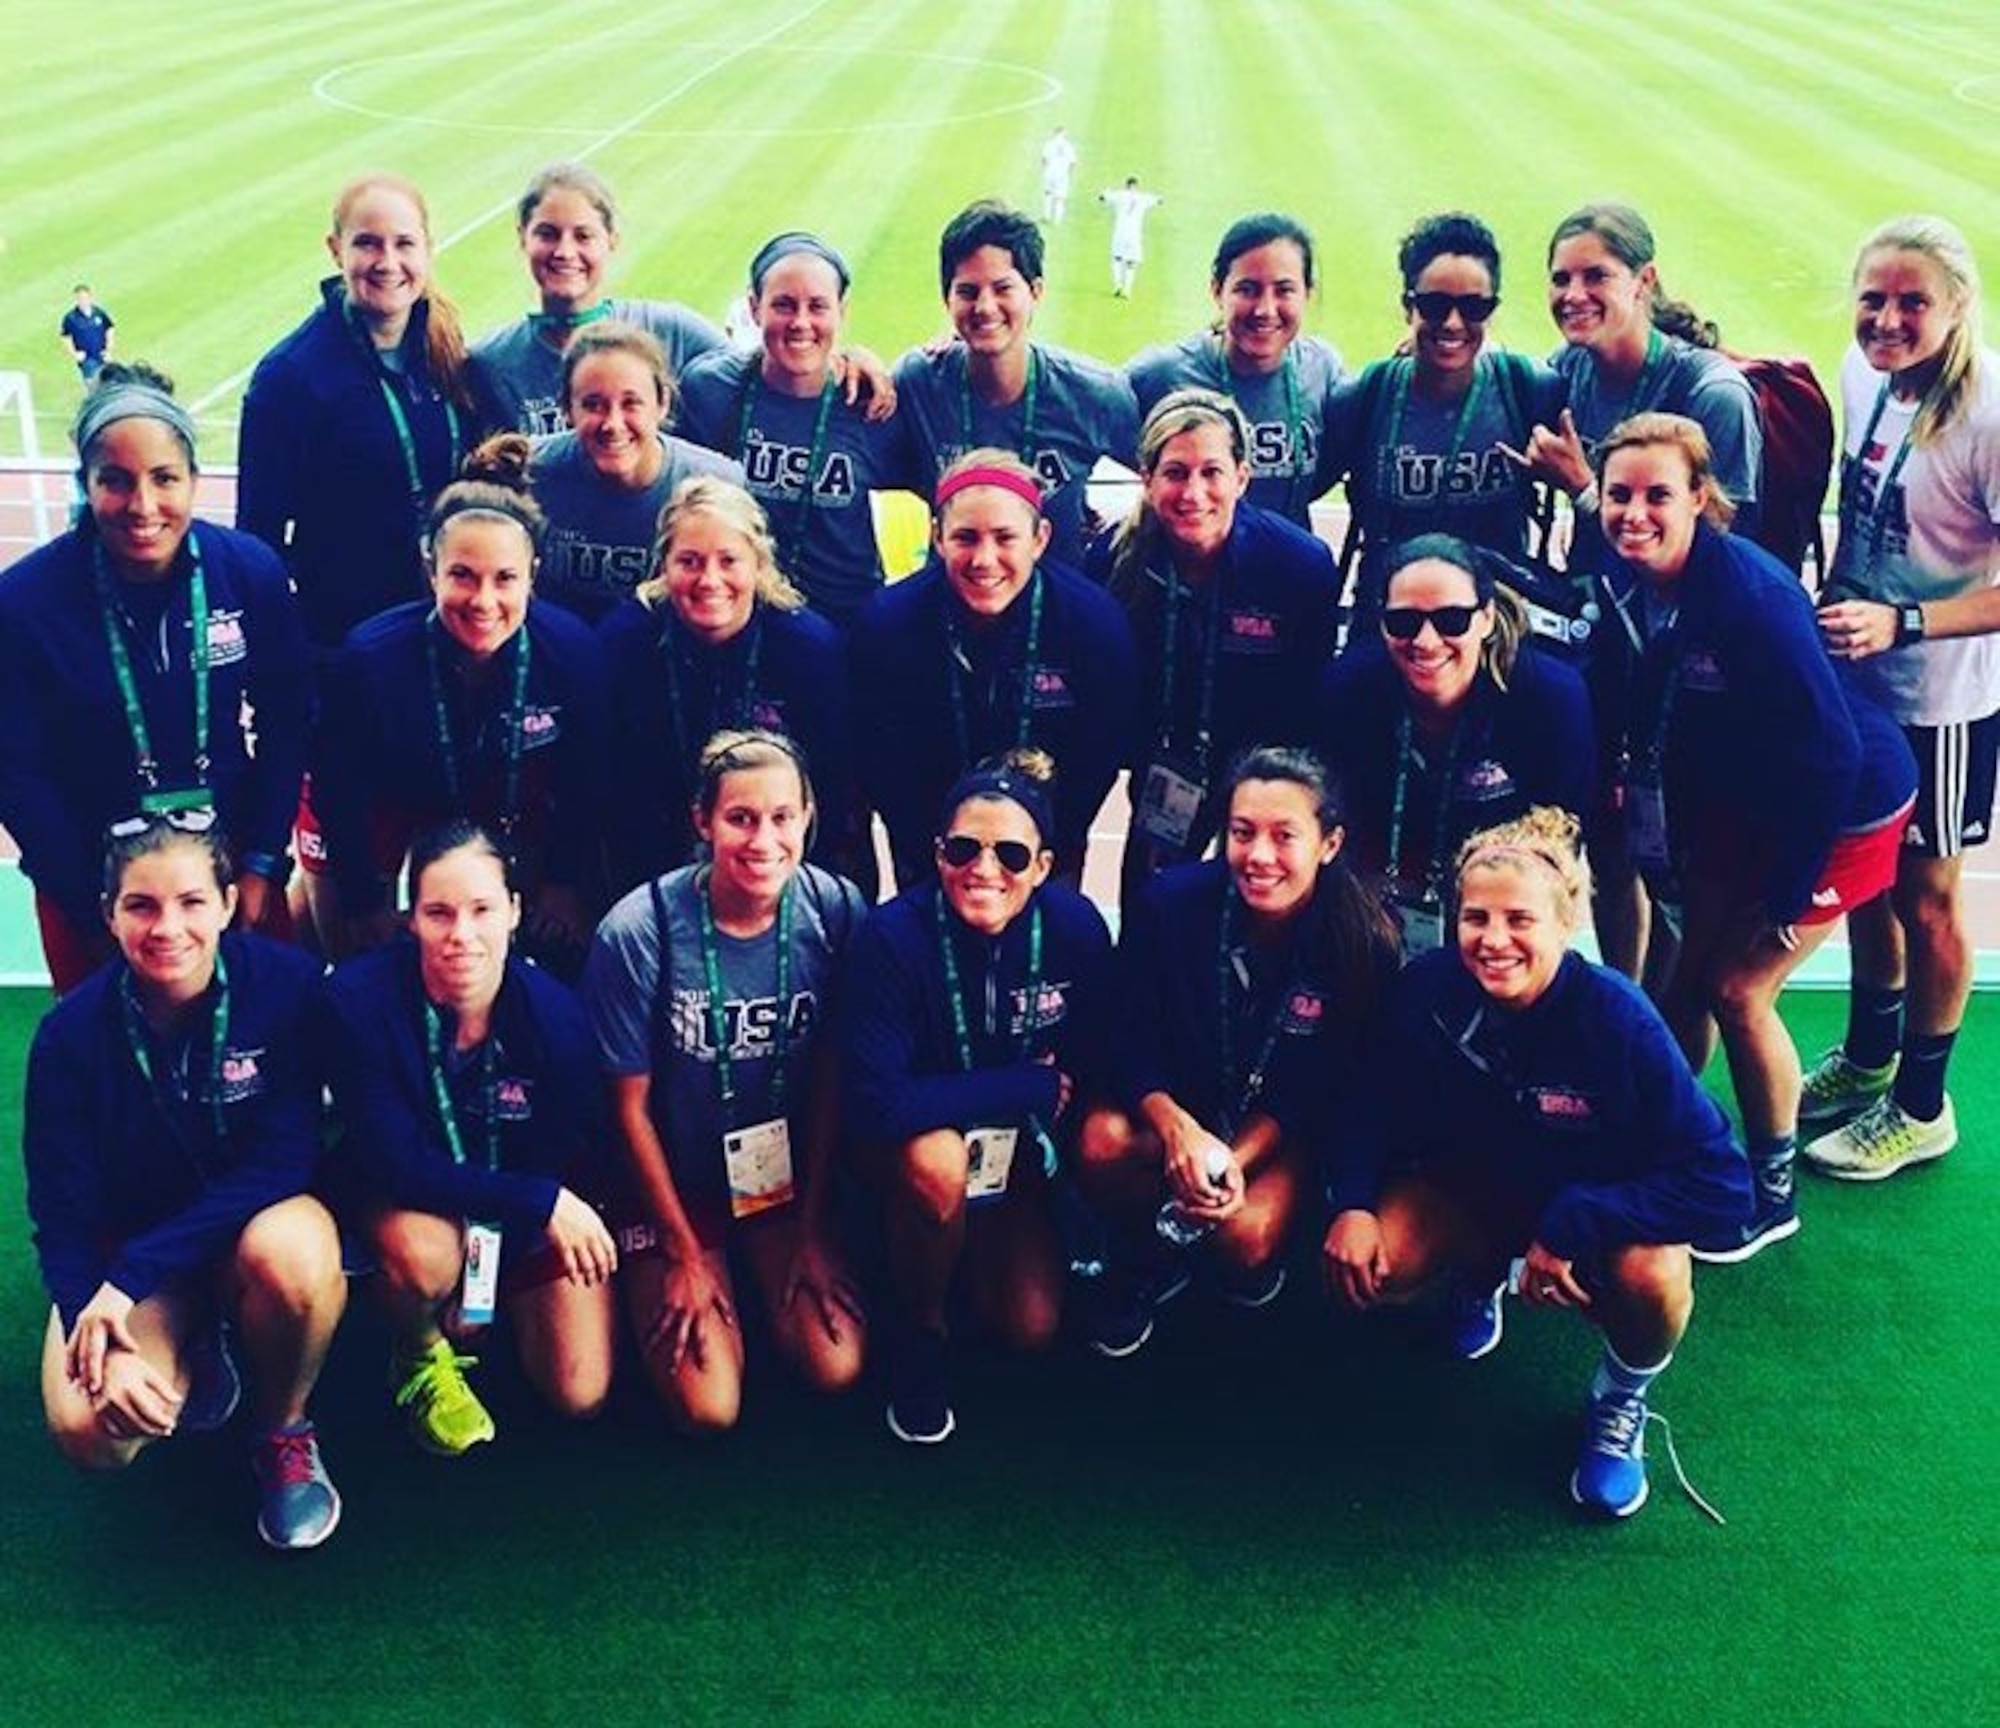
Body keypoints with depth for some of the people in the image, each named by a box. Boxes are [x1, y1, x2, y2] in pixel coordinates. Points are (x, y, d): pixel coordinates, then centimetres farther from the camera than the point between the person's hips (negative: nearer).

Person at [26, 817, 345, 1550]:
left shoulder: (286, 984, -20)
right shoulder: (73, 1032, -14)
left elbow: (283, 1160, -22)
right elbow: (62, 1214, -9)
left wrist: (131, 1274, -28)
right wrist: (101, 1323, -26)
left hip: (263, 1220, -1)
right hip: (127, 1253, 1)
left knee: (290, 1253, -38)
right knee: (91, 1429, -25)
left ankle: (284, 1434, -5)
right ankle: (192, 1363, 13)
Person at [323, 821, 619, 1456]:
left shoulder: (555, 1012, -24)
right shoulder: (359, 998, -27)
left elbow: (580, 1158, -11)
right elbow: (396, 1164, -27)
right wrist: (542, 1200, -32)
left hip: (529, 1210, 2)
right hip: (401, 1196, -2)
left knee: (581, 1396, -7)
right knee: (425, 1253, -38)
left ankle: (496, 1306, 26)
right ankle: (421, 1356, 0)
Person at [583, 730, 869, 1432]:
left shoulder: (836, 912, -15)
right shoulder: (637, 932, -22)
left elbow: (831, 1081, -4)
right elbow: (631, 1104, -11)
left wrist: (811, 1232, -1)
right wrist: (683, 1253, -5)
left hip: (790, 1175, 2)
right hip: (676, 1183, -2)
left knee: (836, 1370, -12)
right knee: (708, 1409, -10)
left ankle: (774, 1277, 19)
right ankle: (661, 1286, 20)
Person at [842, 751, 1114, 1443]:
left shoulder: (1074, 927, -18)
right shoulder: (895, 936, -28)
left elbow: (1096, 1058, -1)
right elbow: (878, 1105, -34)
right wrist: (1031, 1087, -28)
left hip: (1014, 1149, 3)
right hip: (905, 1149, -3)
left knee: (1030, 1329, -8)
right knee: (935, 1160, -37)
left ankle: (978, 1245, 26)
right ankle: (920, 1332, -7)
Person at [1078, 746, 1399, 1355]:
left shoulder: (1364, 944, -21)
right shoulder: (1169, 901, -20)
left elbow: (1319, 1089, -12)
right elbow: (1130, 1043, -13)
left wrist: (1232, 1159, -28)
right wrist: (1178, 1129, -33)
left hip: (1287, 1127, -1)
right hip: (1174, 1100, 1)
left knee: (1244, 1238, -28)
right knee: (1102, 1143, -31)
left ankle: (1252, 1263, 12)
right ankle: (1144, 1260, 2)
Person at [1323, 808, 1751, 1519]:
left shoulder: (1617, 1017, -31)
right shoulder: (1428, 988, -23)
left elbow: (1722, 1183, -31)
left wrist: (1569, 1228, -33)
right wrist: (1352, 1201, -24)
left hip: (1604, 1203, -3)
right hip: (1476, 1184, 3)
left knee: (1652, 1277, -37)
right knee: (1363, 1271, -23)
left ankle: (1621, 1400, 1)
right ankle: (1480, 1273, 15)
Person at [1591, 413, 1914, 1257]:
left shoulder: (1750, 595, -33)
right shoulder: (1627, 585, -12)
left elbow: (1830, 754, -29)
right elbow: (1642, 722, 2)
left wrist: (1788, 894, -21)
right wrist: (1680, 851, 4)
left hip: (1842, 807, -6)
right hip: (1734, 800, 6)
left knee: (1738, 989, -5)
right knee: (1690, 974, 8)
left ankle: (1772, 1191, 15)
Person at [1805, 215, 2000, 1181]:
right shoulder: (1864, 371, -5)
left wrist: (1903, 622, -31)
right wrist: (1829, 603, 7)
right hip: (1855, 678, 6)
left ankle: (1921, 1106, 28)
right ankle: (1867, 1056, 42)